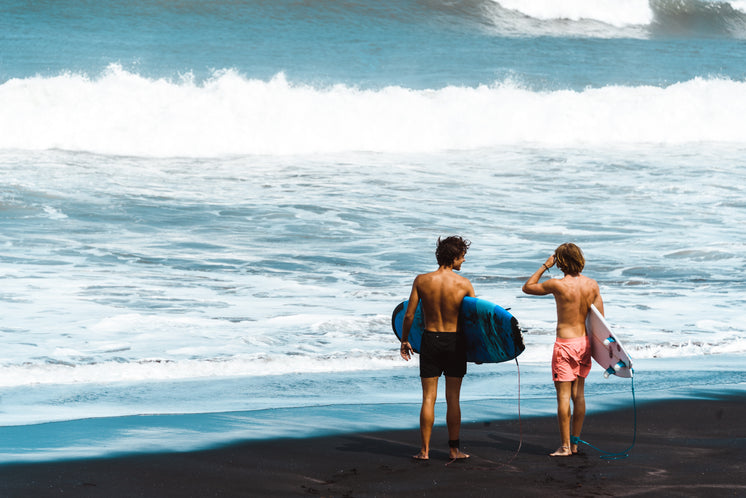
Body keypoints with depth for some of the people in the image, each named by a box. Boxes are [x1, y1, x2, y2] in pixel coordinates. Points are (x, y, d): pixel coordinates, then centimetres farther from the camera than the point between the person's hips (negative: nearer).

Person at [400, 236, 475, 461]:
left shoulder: (421, 280, -7)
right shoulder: (463, 284, -10)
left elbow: (409, 315, -5)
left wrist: (404, 341, 10)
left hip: (430, 340, 1)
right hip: (455, 341, -1)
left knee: (428, 398, 6)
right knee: (453, 398, 8)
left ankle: (425, 449, 6)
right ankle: (454, 448, 12)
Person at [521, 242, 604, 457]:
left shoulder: (557, 285, -16)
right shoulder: (592, 284, -1)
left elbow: (527, 287, 0)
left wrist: (545, 266, 5)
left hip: (565, 343, -5)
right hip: (585, 342, 5)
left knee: (563, 395, -2)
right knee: (578, 394, 13)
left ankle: (565, 445, -1)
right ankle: (575, 442, 18)